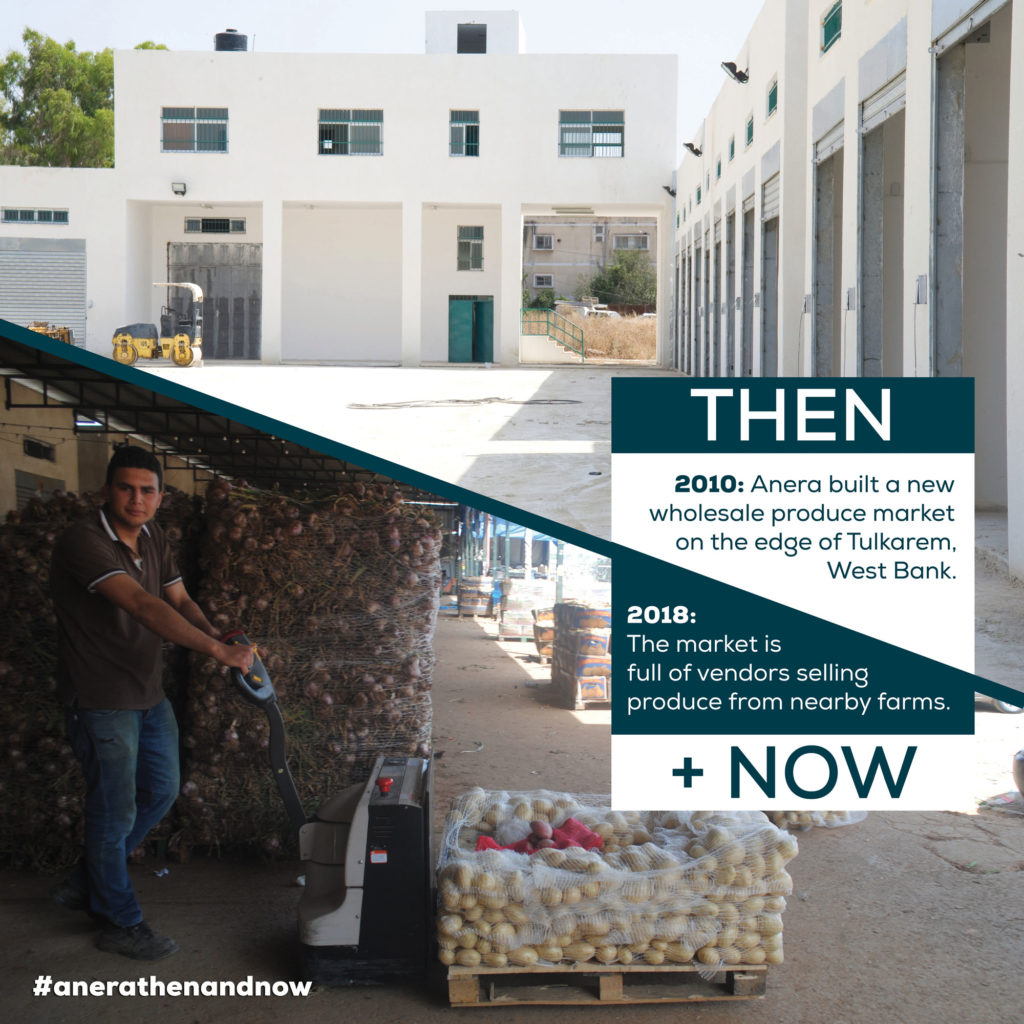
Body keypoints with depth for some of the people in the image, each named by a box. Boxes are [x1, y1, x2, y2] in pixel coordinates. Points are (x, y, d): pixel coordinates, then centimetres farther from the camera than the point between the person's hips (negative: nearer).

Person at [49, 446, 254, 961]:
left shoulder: (152, 537, 5)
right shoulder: (82, 541, -24)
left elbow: (178, 600, 6)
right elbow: (143, 606, -34)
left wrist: (220, 640, -15)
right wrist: (218, 651, -38)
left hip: (148, 693, 9)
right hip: (101, 700, -9)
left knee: (159, 792, 18)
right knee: (115, 811, 2)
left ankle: (86, 883, 35)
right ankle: (119, 923, 19)